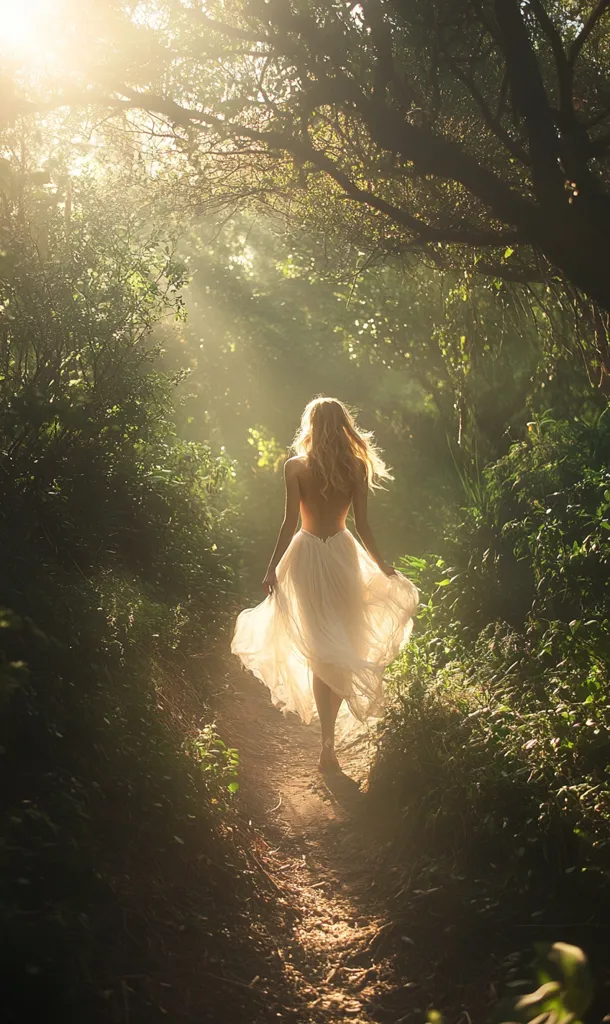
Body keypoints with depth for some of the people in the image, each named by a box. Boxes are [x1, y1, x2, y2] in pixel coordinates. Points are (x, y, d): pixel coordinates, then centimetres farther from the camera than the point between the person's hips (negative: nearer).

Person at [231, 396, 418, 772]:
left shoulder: (295, 467, -7)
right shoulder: (356, 467, -2)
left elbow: (290, 523, -11)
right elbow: (363, 525, -2)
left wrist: (273, 568, -6)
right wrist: (382, 565, 10)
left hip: (307, 554, -2)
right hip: (343, 554, 2)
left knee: (320, 651, 3)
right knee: (344, 643, 16)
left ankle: (329, 744, -5)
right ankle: (330, 734, 25)